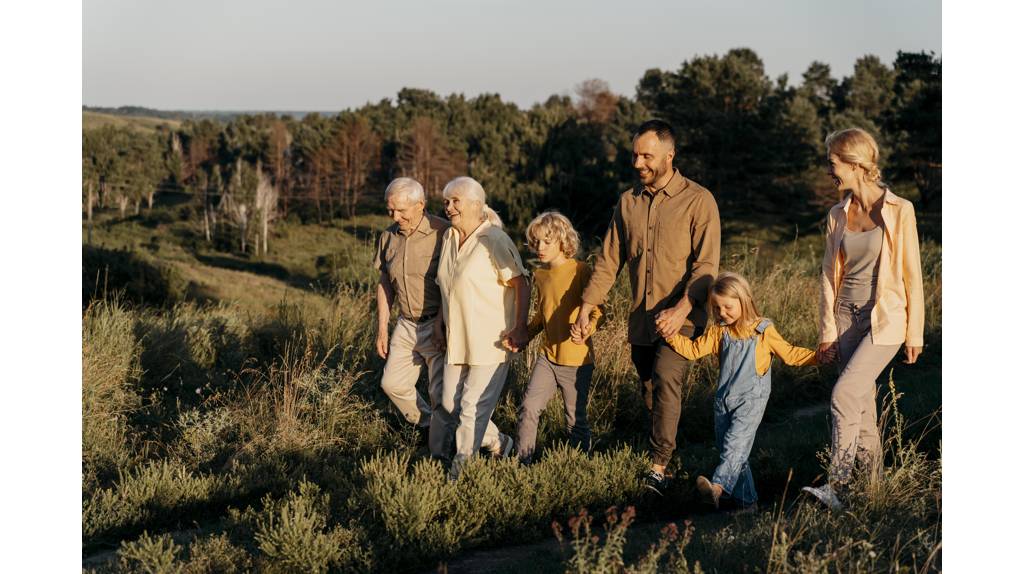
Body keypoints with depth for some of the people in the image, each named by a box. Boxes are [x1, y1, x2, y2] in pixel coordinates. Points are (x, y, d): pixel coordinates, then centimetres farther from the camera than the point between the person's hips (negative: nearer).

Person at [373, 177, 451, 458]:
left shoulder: (443, 233, -16)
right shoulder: (388, 237, 4)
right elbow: (384, 285, 13)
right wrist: (382, 329, 13)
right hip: (406, 324, 7)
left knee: (440, 394, -3)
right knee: (392, 383, 13)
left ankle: (439, 453, 10)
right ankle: (427, 423, 36)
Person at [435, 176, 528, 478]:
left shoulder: (494, 240, -15)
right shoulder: (449, 238, 9)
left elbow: (521, 284, -16)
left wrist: (520, 328, -21)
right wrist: (440, 322, 18)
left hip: (490, 340, -8)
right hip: (457, 339, 9)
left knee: (472, 408, -4)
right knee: (450, 403, 12)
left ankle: (460, 472, 9)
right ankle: (499, 444, 31)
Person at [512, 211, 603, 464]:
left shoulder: (580, 271, -12)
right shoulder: (540, 274, 8)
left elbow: (597, 310, -12)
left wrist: (587, 327, -32)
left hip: (576, 360, -5)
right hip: (547, 356, 5)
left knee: (575, 420, 5)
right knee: (528, 408, -8)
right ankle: (522, 462, 2)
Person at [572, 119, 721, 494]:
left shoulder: (698, 200, -5)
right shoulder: (628, 202, 11)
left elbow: (706, 264, -12)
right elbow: (608, 260, 12)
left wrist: (680, 310, -26)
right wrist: (586, 307, 1)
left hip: (681, 318, -6)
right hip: (641, 320, 6)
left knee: (666, 379, -23)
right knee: (650, 393, 10)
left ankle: (659, 467, -23)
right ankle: (662, 453, 24)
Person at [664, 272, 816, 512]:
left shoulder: (763, 331, -1)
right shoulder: (719, 332, 11)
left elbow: (790, 354, 3)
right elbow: (693, 349, 8)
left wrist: (819, 356, -9)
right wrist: (671, 335, -5)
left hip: (751, 399, -6)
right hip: (724, 400, 6)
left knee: (735, 443, -23)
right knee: (727, 448, 6)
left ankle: (718, 487, -40)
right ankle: (746, 500, 13)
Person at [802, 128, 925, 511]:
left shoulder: (898, 212, -8)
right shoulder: (837, 216, 6)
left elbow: (912, 274, -5)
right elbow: (830, 275, 10)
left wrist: (915, 333, -4)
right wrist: (827, 331, 8)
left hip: (885, 320, -5)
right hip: (848, 318, 5)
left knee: (844, 395, -19)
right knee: (862, 404, 8)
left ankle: (837, 487, -18)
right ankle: (872, 485, 20)